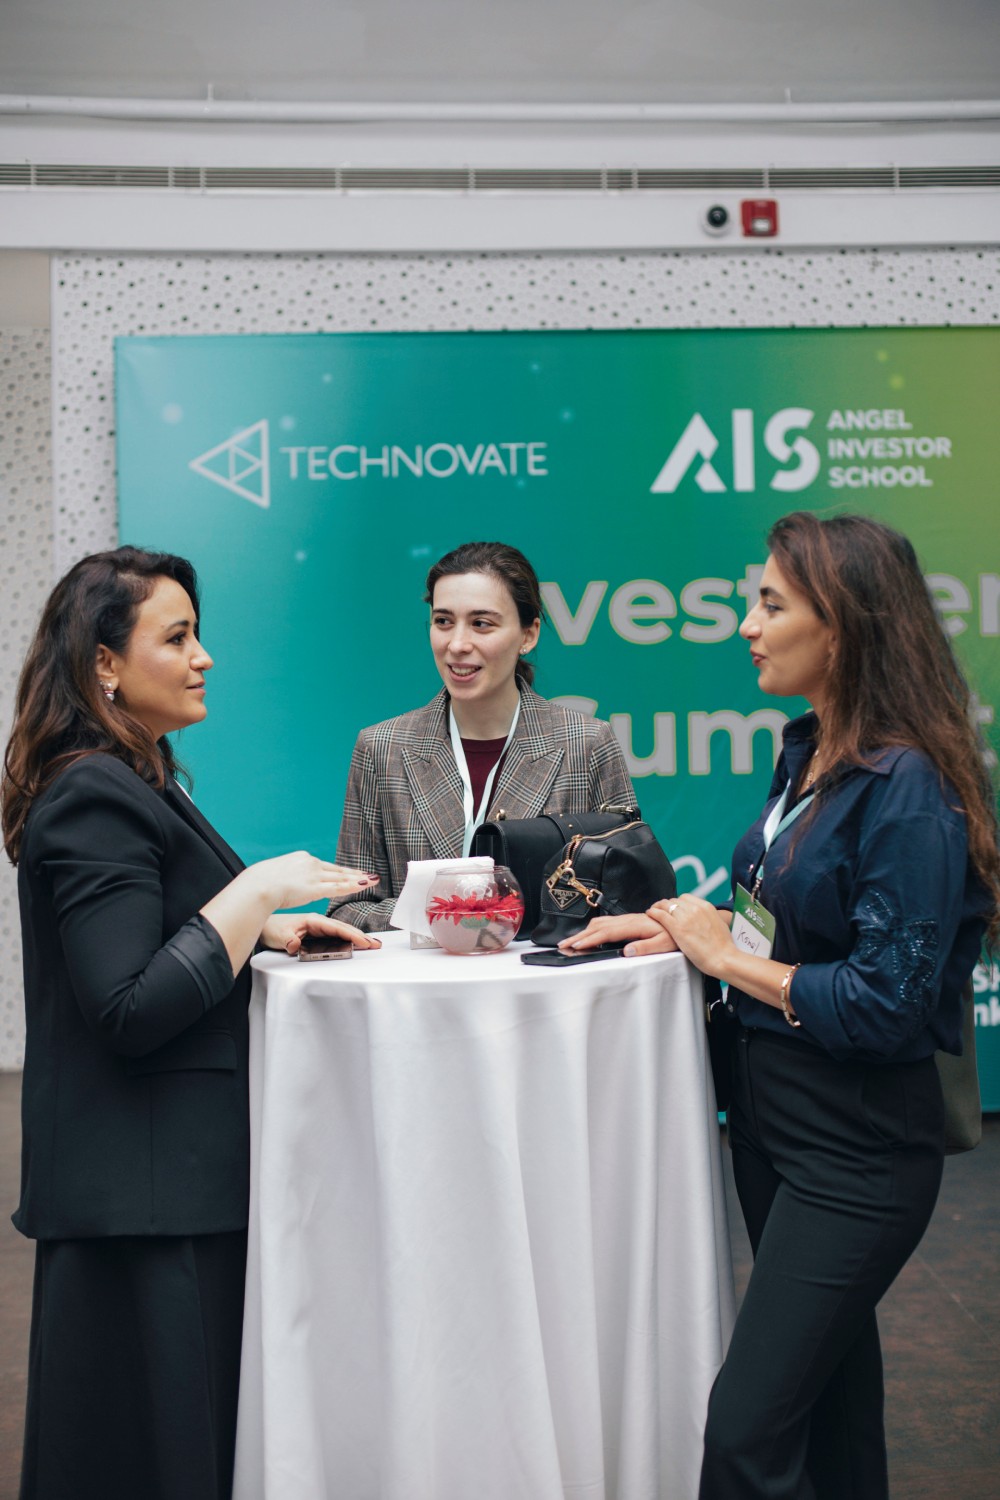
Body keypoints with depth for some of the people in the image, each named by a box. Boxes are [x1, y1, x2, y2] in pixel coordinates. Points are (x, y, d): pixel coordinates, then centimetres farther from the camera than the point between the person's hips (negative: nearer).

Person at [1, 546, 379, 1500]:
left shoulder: (133, 783, 14)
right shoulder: (93, 797, -18)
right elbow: (130, 1012, -23)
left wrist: (268, 925, 7)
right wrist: (255, 892, -20)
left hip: (176, 1167, 10)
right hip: (142, 1182, -10)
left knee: (204, 1413, 17)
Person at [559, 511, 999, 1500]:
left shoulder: (907, 791, -21)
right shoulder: (805, 753, 5)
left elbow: (886, 1004, -23)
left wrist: (724, 954, -14)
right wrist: (676, 925, 0)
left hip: (857, 1145, -9)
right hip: (768, 1103, 9)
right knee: (826, 1381, 23)